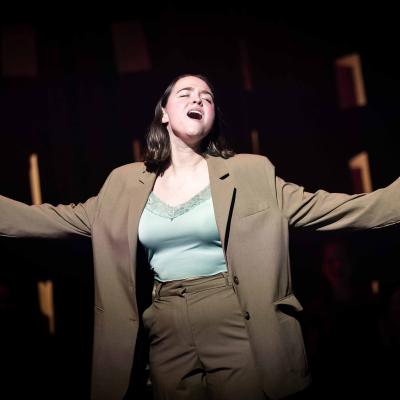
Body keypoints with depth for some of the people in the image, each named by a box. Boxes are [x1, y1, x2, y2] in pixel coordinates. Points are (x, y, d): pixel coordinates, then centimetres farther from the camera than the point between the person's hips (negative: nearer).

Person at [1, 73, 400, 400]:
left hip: (235, 326, -2)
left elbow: (322, 207, -3)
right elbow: (66, 218, 11)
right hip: (166, 333, 3)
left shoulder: (250, 173, 0)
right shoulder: (126, 183, 8)